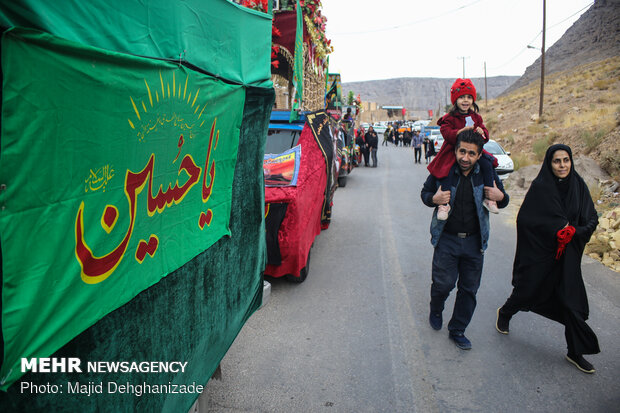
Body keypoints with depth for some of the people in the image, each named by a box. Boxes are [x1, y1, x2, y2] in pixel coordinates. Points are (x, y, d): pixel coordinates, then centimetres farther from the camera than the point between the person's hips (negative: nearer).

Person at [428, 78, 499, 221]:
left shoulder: (475, 117, 11)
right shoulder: (449, 118, -4)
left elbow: (485, 136, 12)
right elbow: (446, 133, -19)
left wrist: (482, 132, -13)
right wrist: (462, 131, -33)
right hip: (452, 151, -4)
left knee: (487, 164, -15)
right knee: (446, 171, -25)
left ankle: (488, 198, -4)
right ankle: (445, 204, -16)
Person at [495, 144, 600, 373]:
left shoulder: (579, 186, 0)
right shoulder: (540, 187, -11)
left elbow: (592, 220, 2)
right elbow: (525, 219, -14)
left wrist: (573, 231, -16)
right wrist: (557, 230, -19)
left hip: (567, 255, 3)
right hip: (539, 252, -3)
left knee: (572, 300, 4)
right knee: (528, 290, 11)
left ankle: (576, 352, 19)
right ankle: (505, 313, 42)